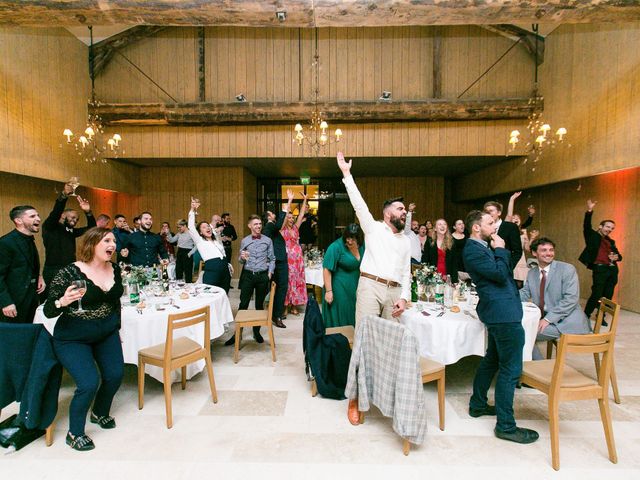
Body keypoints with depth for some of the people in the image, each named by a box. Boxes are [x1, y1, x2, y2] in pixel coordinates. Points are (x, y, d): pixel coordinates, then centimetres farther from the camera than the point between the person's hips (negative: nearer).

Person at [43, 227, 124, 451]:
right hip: (73, 339, -5)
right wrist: (63, 302, -37)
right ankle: (74, 433, 12)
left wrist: (117, 328, 16)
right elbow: (48, 311, -16)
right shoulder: (69, 273, -19)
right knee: (89, 383, -15)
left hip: (107, 334, 5)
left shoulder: (114, 269, -3)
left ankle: (100, 413, 32)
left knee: (115, 375, 0)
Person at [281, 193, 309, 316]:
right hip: (288, 259, -5)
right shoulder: (282, 229, -3)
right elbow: (284, 214, -15)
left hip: (298, 259, 6)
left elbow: (301, 214, 10)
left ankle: (294, 306, 16)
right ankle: (285, 306, 7)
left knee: (297, 281, 7)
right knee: (287, 281, -1)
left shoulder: (295, 228, 11)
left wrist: (305, 200, 6)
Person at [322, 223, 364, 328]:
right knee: (337, 320, 2)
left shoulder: (362, 245, 1)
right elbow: (327, 269, -18)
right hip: (339, 289, -5)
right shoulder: (336, 247, -17)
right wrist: (328, 291, -19)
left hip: (355, 288, 6)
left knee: (352, 318, 12)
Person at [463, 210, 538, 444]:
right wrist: (500, 249, -10)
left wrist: (499, 250, 8)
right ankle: (505, 426, 6)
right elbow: (500, 274, -20)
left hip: (497, 311, 11)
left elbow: (504, 272, 19)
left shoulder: (481, 247, 15)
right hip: (503, 313, -11)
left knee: (492, 360, 22)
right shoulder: (473, 250, -17)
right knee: (511, 369, -4)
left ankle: (477, 405, 35)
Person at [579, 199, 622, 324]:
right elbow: (586, 225, -13)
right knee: (596, 294, -9)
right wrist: (589, 211, -27)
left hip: (613, 270, 6)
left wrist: (616, 257, 0)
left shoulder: (611, 241, 21)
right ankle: (586, 316, 3)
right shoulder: (592, 236, 5)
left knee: (608, 296, 6)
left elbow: (619, 256, 25)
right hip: (600, 269, -6)